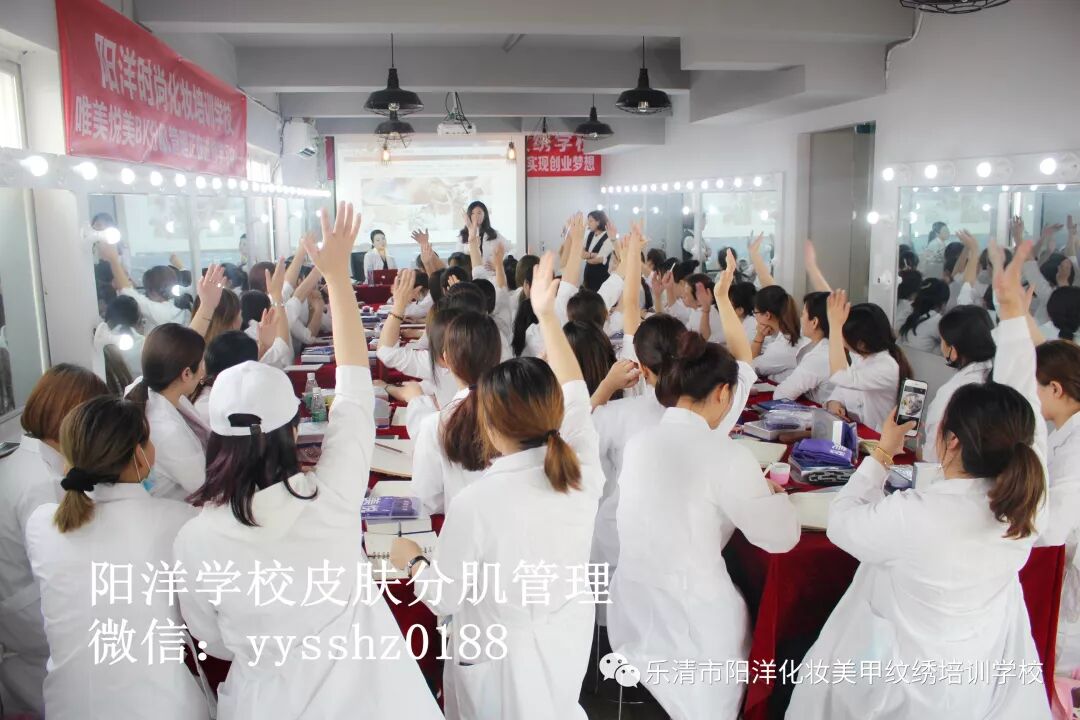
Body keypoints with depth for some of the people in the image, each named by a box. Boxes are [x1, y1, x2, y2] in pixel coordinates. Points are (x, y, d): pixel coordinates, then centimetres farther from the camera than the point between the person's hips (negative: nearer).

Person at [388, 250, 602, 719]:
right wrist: (547, 315, 6)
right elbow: (573, 393, 0)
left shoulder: (476, 503, -32)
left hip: (504, 656, -4)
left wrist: (410, 560, 4)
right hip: (569, 637, 5)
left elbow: (442, 599, -17)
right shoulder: (582, 470, -19)